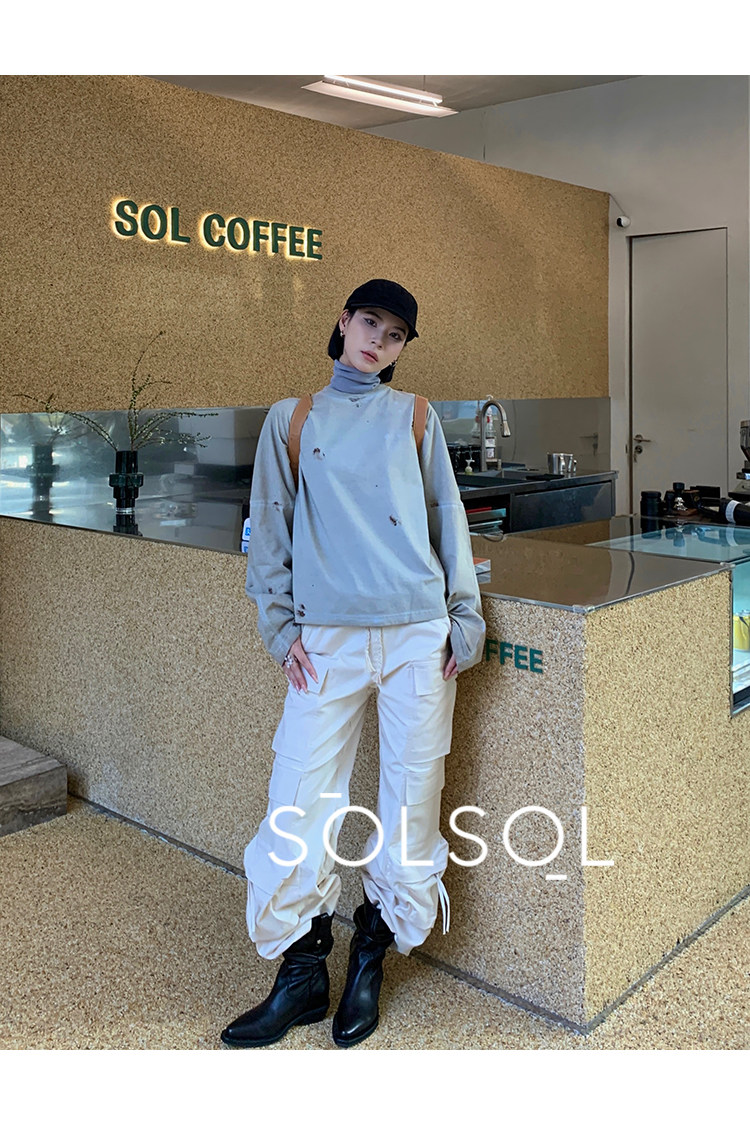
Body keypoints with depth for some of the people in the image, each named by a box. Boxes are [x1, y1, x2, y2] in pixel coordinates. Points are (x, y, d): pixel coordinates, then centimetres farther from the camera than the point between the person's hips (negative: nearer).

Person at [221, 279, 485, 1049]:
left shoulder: (415, 416, 11)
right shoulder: (291, 418, 10)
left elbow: (448, 517, 11)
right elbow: (269, 524, 10)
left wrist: (465, 619, 5)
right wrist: (281, 625, 2)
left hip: (419, 632, 1)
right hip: (329, 638, 0)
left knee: (411, 795, 4)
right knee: (300, 798, -2)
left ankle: (370, 961, 23)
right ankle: (301, 974, 15)